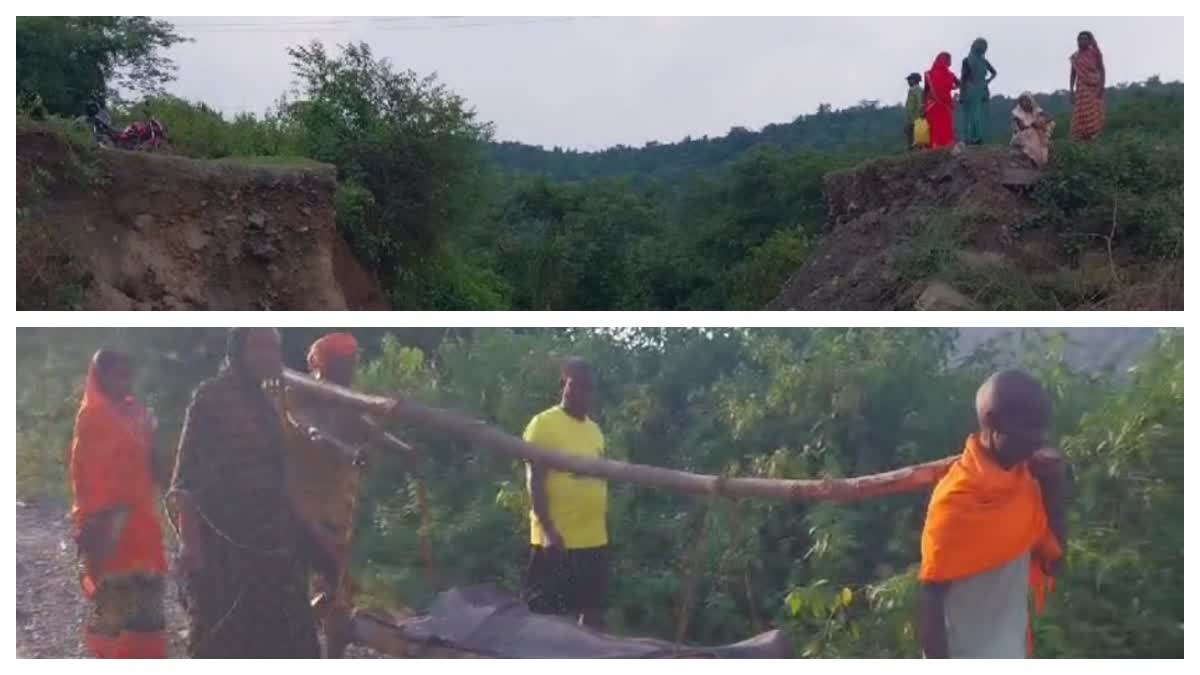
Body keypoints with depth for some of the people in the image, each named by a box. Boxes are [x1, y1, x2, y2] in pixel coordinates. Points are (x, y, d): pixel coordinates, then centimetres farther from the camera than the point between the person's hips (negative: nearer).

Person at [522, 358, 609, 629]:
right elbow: (535, 481, -14)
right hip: (557, 540, -7)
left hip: (595, 539, 7)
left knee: (593, 613, 13)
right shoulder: (544, 424, -8)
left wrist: (604, 529, 18)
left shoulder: (594, 429, 14)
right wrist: (548, 530, -22)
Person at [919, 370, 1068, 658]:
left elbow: (1052, 555, 6)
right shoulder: (956, 497, -20)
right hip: (967, 667, -8)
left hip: (1009, 664, 8)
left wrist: (1053, 486, -7)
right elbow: (930, 596, -18)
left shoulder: (1023, 480, 2)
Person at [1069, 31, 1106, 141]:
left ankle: (1094, 136, -9)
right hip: (1081, 89, 3)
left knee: (1094, 115, -6)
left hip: (1094, 88, -3)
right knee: (1081, 116, -3)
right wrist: (1071, 91, 5)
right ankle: (1082, 138, -5)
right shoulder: (1075, 57, 9)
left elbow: (1102, 70, -4)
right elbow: (1073, 74, 12)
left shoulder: (1095, 53, -1)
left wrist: (1101, 87, -13)